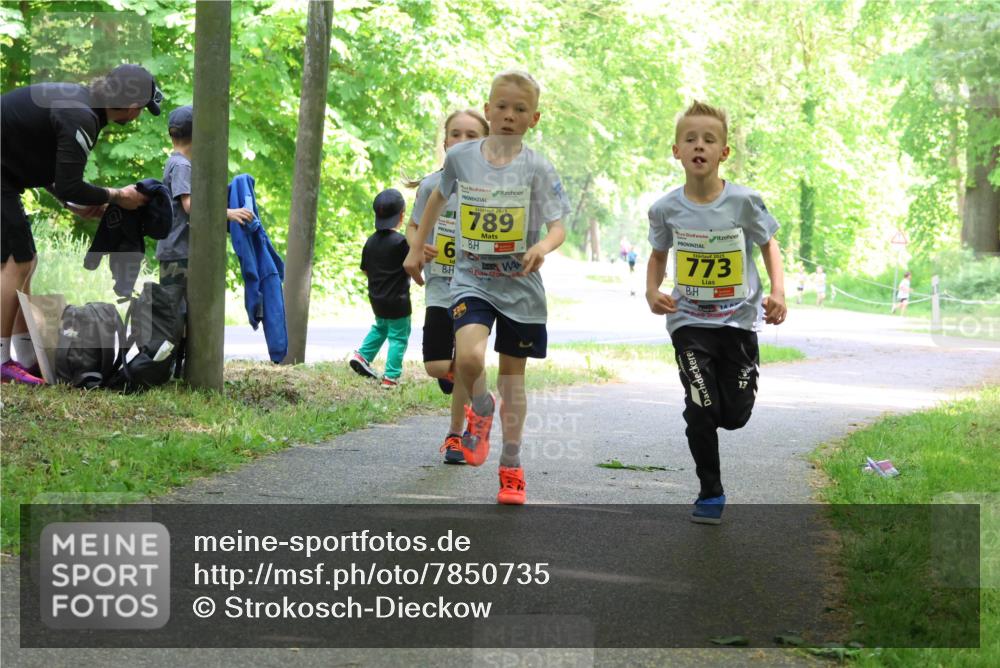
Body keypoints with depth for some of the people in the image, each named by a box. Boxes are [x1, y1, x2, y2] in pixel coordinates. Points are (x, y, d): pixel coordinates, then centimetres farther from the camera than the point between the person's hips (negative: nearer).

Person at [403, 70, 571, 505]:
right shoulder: (460, 157, -2)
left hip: (520, 285, 0)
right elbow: (439, 196, 18)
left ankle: (511, 465, 25)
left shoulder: (537, 168, -8)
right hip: (472, 279, 0)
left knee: (513, 375, 10)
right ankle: (481, 409, 8)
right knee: (468, 358, -26)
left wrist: (543, 246, -34)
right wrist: (416, 249, 21)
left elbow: (558, 226, -11)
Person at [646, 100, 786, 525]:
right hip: (689, 321, 0)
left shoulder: (744, 202, -10)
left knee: (735, 416, 3)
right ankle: (710, 493, 8)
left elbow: (768, 244, 5)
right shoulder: (667, 209, -7)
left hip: (738, 319, 0)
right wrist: (652, 292, -7)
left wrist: (778, 291, -9)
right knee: (702, 411, -10)